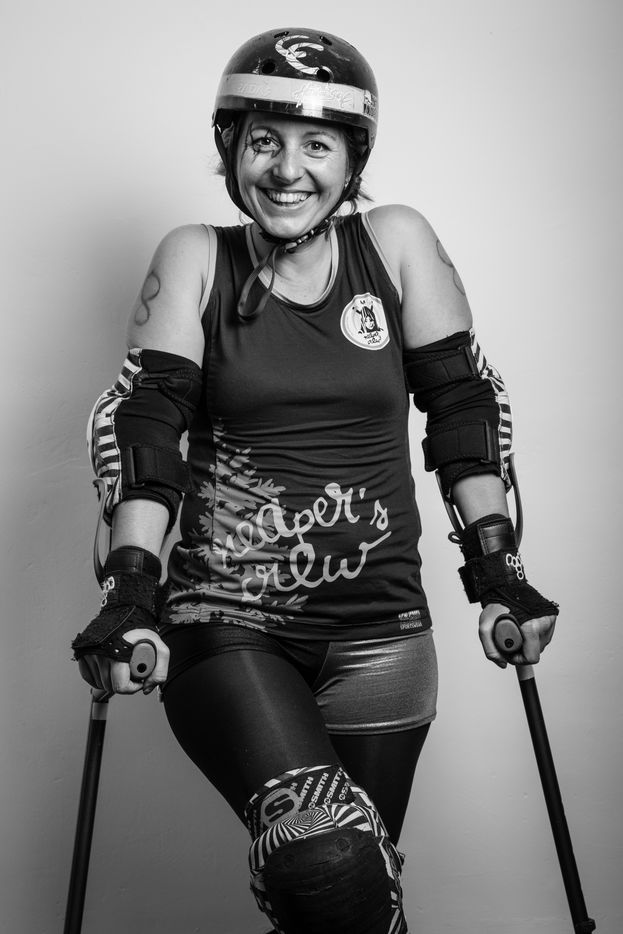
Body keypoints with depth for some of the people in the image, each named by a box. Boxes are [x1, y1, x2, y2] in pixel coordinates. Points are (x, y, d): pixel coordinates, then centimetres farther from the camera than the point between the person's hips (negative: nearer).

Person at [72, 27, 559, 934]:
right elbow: (145, 417, -5)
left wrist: (497, 569, -3)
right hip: (226, 621, -1)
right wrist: (130, 588, -16)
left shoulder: (398, 242, 2)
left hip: (378, 625, 2)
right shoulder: (195, 258, 1)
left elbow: (463, 403, 3)